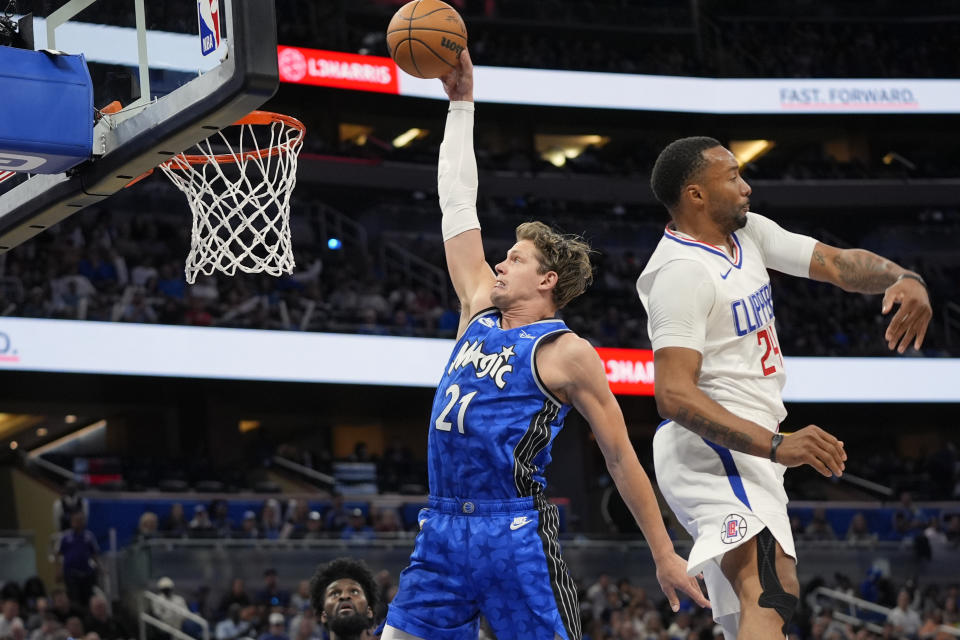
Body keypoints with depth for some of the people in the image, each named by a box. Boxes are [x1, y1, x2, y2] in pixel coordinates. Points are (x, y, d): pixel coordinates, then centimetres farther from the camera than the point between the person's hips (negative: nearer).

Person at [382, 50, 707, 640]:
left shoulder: (567, 352, -3)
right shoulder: (480, 312, 15)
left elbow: (622, 458, 0)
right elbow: (458, 207, 18)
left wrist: (665, 556, -2)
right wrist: (462, 103, 18)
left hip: (515, 537, -6)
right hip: (443, 529, 7)